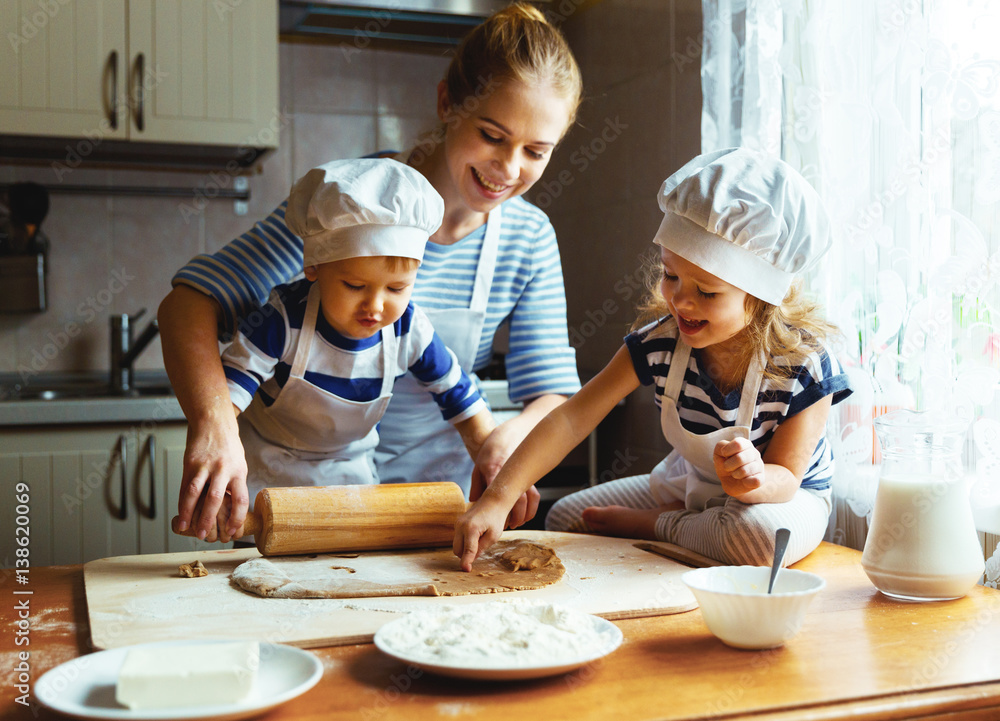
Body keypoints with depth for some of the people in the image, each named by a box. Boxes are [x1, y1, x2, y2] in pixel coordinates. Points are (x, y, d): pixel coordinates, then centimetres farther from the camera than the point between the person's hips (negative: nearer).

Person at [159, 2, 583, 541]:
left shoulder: (530, 239, -7)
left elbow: (553, 395, -7)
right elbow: (190, 303, -24)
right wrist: (214, 420, -43)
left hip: (439, 486, 3)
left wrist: (510, 438, -31)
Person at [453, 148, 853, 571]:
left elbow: (786, 477, -21)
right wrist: (496, 500, -33)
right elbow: (572, 418, -24)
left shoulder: (804, 363, -28)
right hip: (688, 484, 3)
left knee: (760, 535, -39)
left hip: (783, 496, -2)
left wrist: (755, 480, -48)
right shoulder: (660, 342, -21)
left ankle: (656, 525, -12)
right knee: (565, 516, -4)